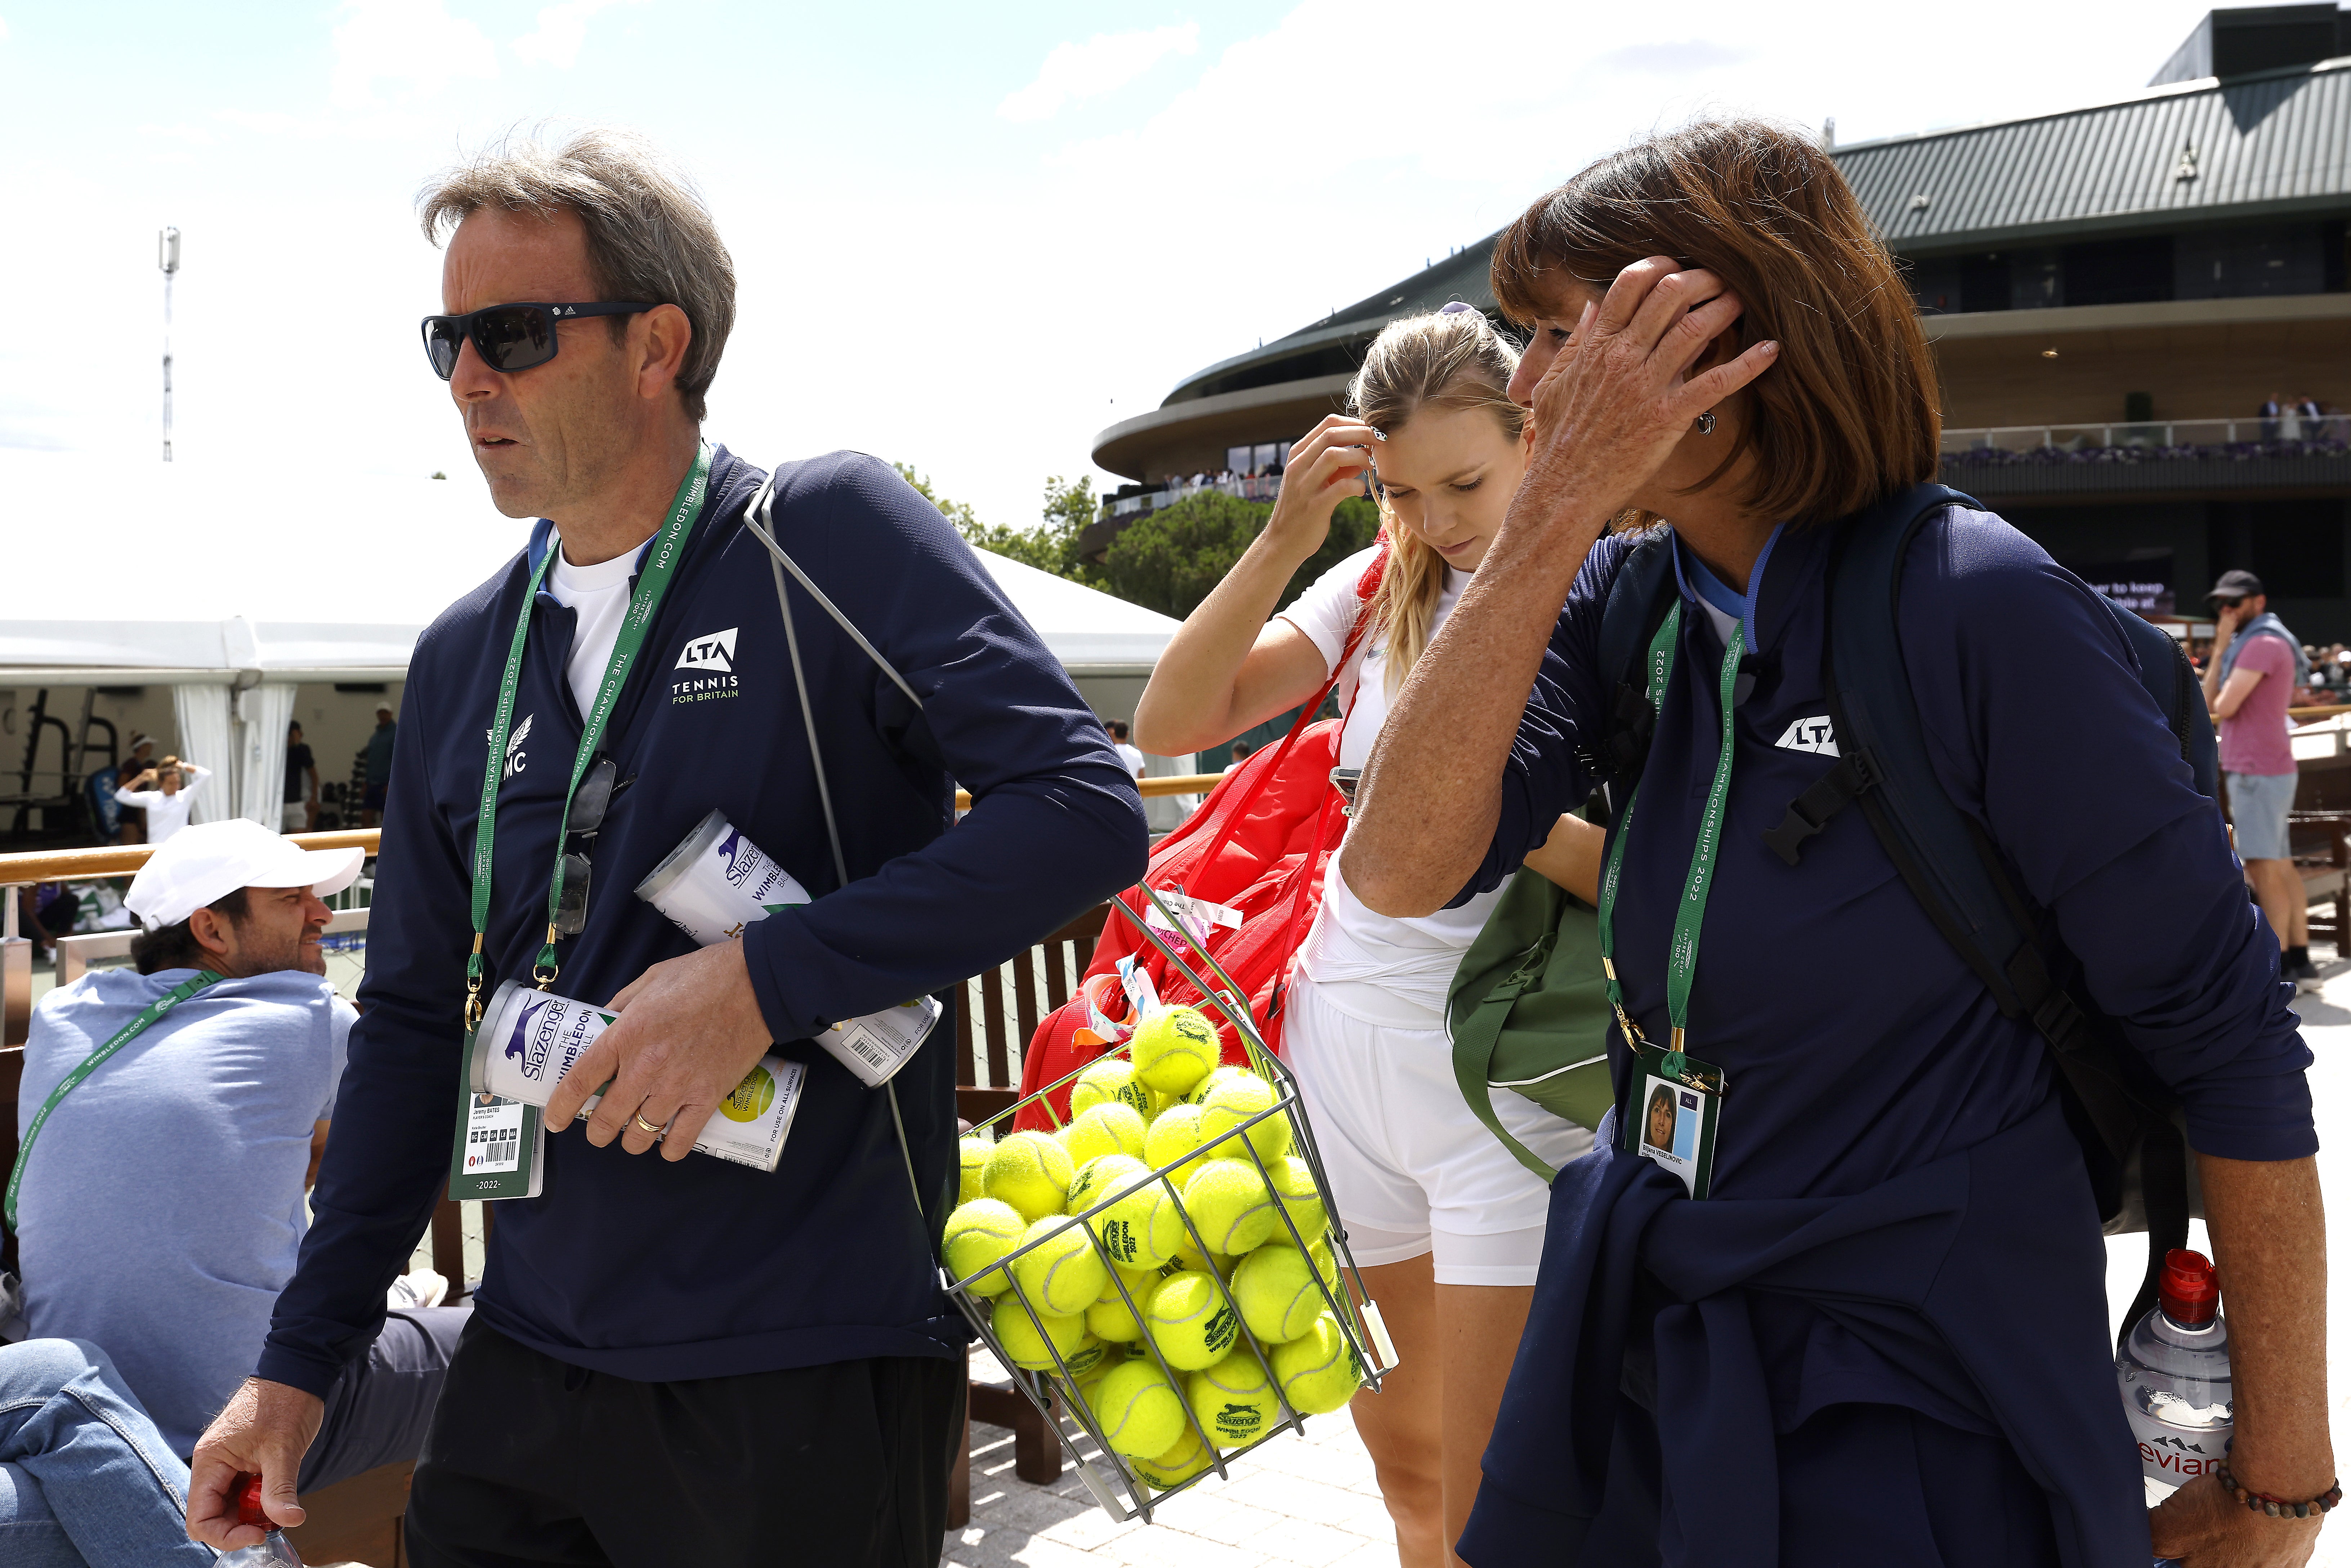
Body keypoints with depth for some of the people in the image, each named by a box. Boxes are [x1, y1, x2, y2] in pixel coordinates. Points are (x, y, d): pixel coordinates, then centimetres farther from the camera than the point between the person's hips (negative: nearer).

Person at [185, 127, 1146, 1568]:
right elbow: (416, 1020, 13)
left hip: (807, 1383, -5)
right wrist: (303, 1357, 12)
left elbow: (1088, 812, -18)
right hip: (526, 1366, 6)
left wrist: (765, 980, -22)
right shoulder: (462, 658, 9)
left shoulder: (833, 537, -8)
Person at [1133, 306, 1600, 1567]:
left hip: (1504, 1075, -5)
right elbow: (1168, 723, -4)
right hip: (1342, 1047, 5)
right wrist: (1281, 544, -14)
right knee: (1404, 1463, 18)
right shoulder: (1377, 588, 6)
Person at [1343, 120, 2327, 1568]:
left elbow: (2231, 1038, -15)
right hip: (1640, 1339, 6)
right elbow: (1397, 869, -16)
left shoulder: (1980, 612, -19)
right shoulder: (1618, 598, -2)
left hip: (1914, 1404, -6)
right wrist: (1564, 503, -21)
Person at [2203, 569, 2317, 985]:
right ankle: (2300, 961, 15)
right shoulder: (2249, 644, 20)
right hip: (2261, 768, 10)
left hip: (2258, 771, -10)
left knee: (2264, 869, -8)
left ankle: (2278, 970, -6)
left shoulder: (2263, 643, -13)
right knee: (2281, 867, 11)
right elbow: (2209, 700, 14)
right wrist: (2220, 650, 8)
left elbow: (2224, 706, -19)